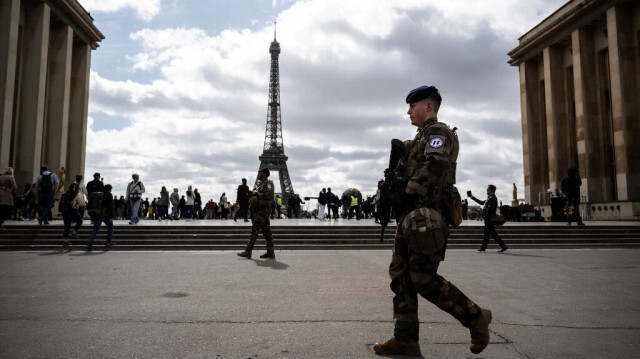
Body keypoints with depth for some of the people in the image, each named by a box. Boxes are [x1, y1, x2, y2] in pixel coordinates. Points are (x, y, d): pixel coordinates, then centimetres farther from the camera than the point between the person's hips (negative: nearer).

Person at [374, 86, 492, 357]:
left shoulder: (438, 131, -7)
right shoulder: (422, 136, 23)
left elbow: (436, 164, -27)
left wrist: (405, 192, -21)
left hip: (425, 217, -10)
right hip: (411, 217, 10)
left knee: (423, 279, -7)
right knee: (401, 276, 7)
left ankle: (475, 317, 11)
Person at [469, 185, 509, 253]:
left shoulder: (492, 198, -13)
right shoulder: (489, 198, 18)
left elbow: (490, 209, -22)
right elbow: (481, 203, 29)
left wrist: (485, 217, -21)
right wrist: (472, 197, 32)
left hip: (489, 219, -10)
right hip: (488, 219, 10)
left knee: (493, 233, -9)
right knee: (486, 233, 12)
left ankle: (504, 246, -6)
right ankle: (483, 248, 16)